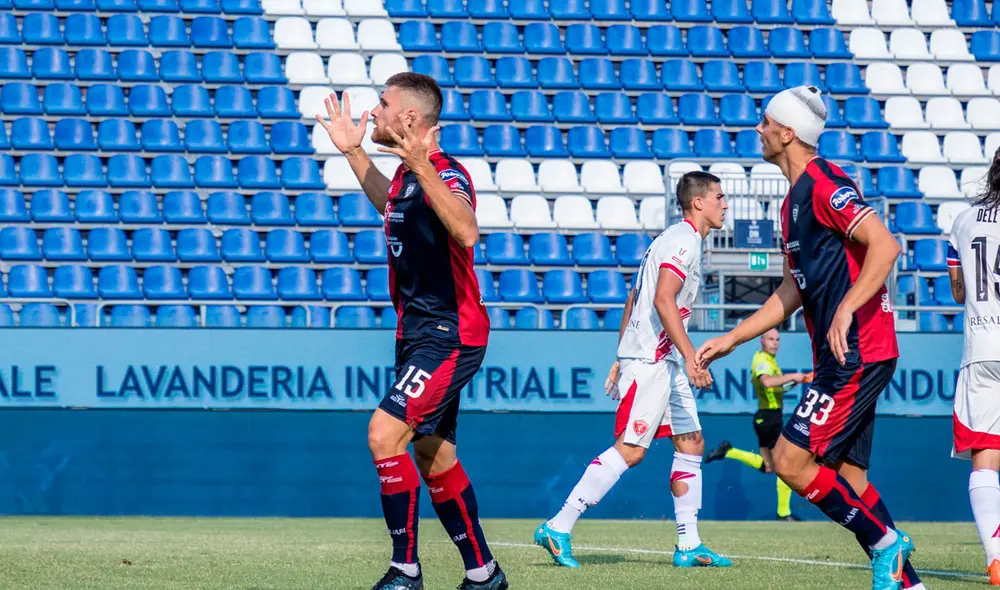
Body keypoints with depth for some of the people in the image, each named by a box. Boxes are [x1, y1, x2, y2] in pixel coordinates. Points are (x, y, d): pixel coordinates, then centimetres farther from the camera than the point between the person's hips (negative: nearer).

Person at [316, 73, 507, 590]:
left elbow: (466, 232, -41)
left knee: (385, 433, -20)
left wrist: (422, 167, -48)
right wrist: (352, 151, 30)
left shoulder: (446, 174, -19)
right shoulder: (406, 175, 10)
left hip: (450, 338, -10)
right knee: (432, 456, 15)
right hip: (418, 335, 10)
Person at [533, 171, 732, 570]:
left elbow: (634, 300, 23)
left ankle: (689, 545, 10)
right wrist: (690, 356, -26)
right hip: (649, 358, -11)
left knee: (691, 443, 9)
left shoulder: (678, 240, 21)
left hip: (664, 361, 11)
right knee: (630, 449, -13)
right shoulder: (683, 239, -10)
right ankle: (558, 528, -13)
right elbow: (663, 299, -22)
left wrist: (621, 359, 23)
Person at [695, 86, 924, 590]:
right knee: (846, 476, 7)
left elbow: (884, 245, -23)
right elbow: (791, 293, 26)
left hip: (856, 353, -10)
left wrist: (845, 309, -32)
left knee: (790, 460, -13)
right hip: (841, 356, 10)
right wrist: (731, 340, 25)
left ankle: (885, 542, -6)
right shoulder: (794, 200, 20)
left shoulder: (824, 184, -11)